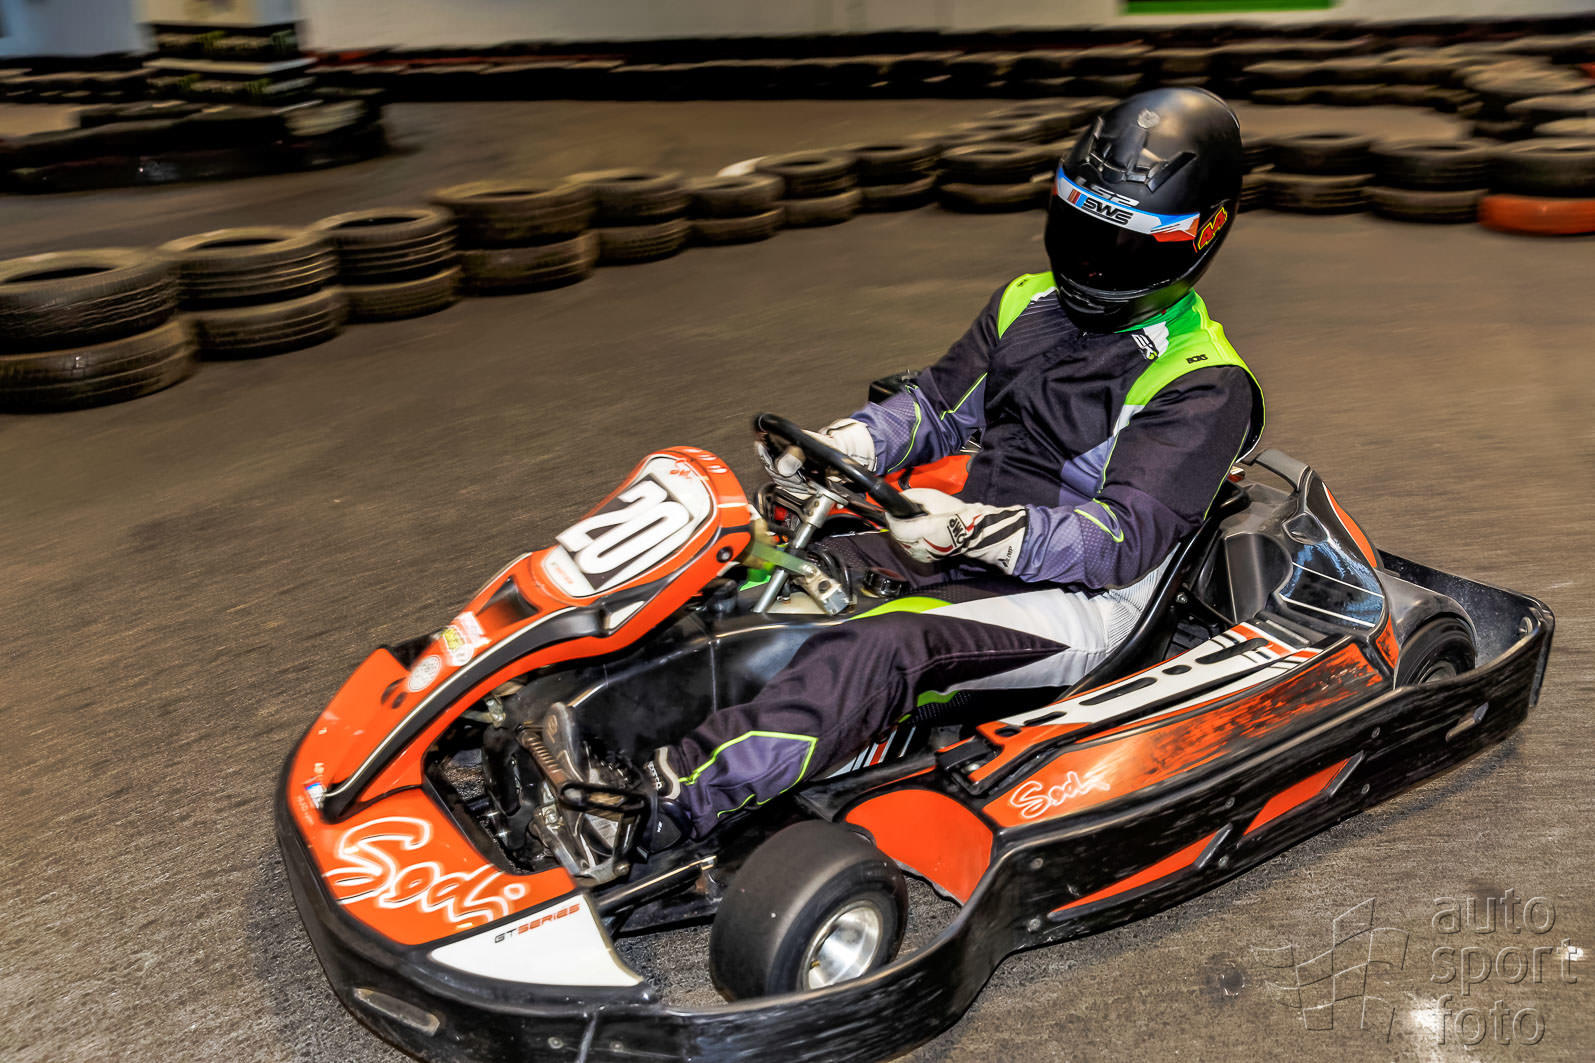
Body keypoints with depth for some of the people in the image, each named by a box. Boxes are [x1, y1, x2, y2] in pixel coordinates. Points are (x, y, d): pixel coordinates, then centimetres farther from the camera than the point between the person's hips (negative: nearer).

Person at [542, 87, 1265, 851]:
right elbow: (940, 405, 12)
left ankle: (668, 809, -42)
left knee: (883, 646, -34)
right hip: (967, 549, 7)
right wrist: (832, 449, -8)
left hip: (1074, 596, -7)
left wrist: (978, 531, -36)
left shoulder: (1202, 384, -12)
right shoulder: (1029, 304, 9)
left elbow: (1124, 541, -20)